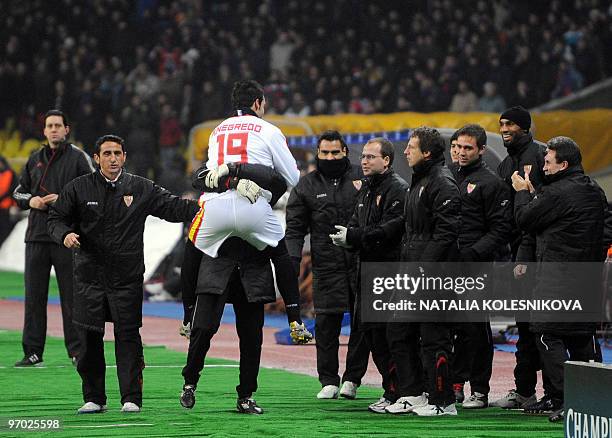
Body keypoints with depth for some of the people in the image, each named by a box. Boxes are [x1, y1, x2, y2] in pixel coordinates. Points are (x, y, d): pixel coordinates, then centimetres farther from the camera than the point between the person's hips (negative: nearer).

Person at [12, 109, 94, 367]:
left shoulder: (78, 158, 2)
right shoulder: (35, 159, 16)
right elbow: (18, 192, 21)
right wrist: (31, 200, 0)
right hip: (36, 235, 4)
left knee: (71, 295, -2)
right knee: (34, 295, 3)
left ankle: (77, 350, 4)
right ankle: (33, 352, 6)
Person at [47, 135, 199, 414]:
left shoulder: (141, 189, 6)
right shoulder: (79, 188, 5)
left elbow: (174, 207, 3)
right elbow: (56, 218, 9)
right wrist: (65, 234, -13)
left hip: (127, 277, -1)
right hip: (89, 275, 1)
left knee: (128, 335, -4)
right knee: (89, 338, 2)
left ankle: (131, 398, 0)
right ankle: (94, 398, 12)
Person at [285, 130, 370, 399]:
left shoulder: (361, 177, 7)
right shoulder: (307, 186, 8)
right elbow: (295, 227, 6)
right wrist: (292, 260, -5)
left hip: (361, 263, 0)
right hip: (326, 264, 0)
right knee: (326, 323, -3)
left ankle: (352, 378, 12)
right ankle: (329, 381, 6)